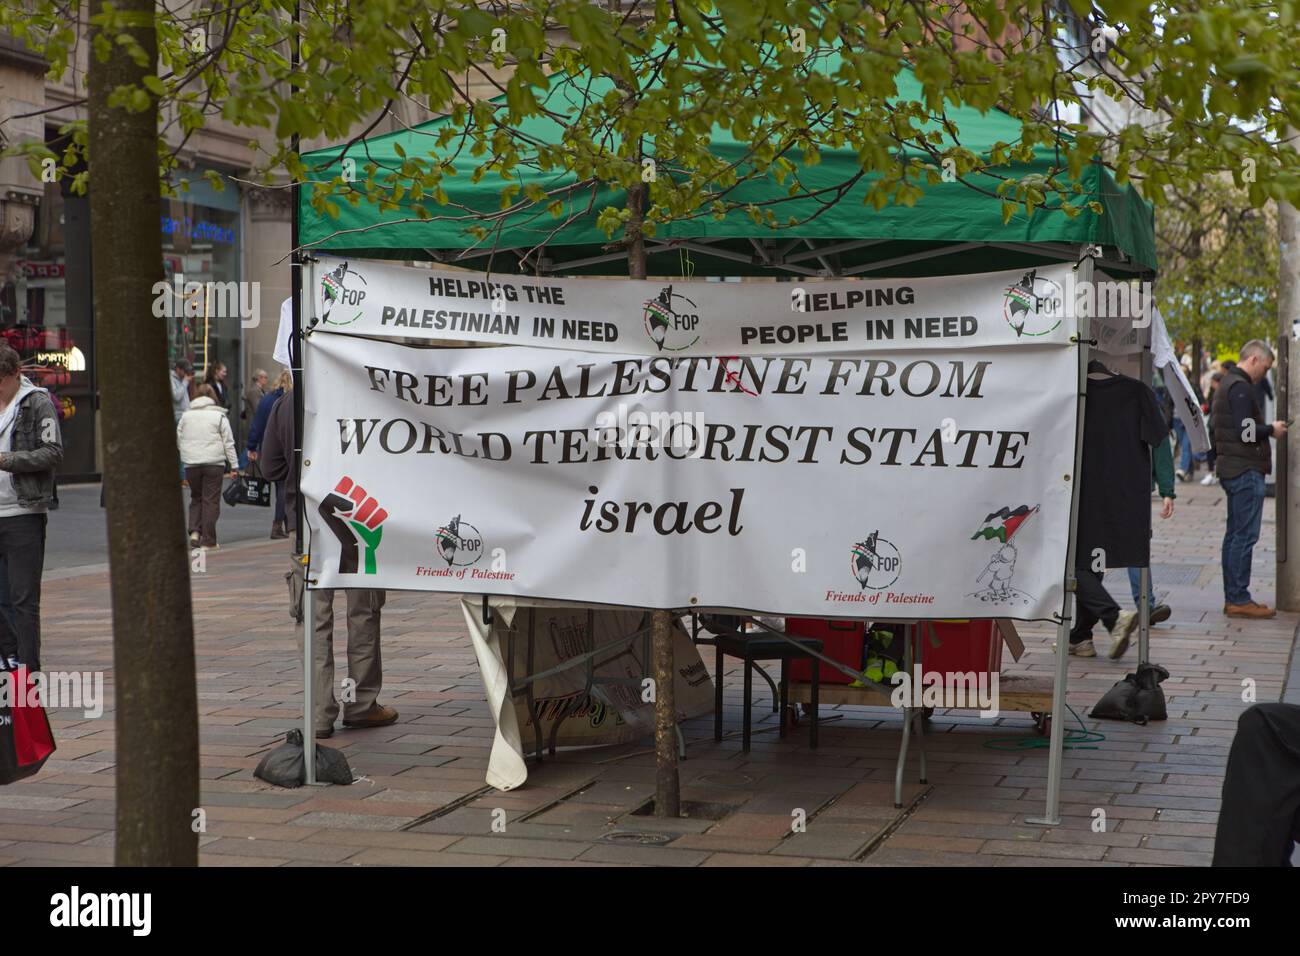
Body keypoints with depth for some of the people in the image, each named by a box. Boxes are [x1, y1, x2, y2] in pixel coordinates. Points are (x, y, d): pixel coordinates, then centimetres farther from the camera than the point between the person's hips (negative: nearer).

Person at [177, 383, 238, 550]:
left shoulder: (186, 416, 8)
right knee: (211, 500, 1)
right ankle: (208, 540, 0)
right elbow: (228, 442, -1)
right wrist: (234, 465, 2)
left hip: (191, 463, 3)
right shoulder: (219, 416, 0)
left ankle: (195, 531, 1)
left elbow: (178, 439, 13)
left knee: (196, 498, 18)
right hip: (214, 463, -3)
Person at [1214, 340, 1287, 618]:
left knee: (1235, 534, 12)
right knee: (1245, 536, -8)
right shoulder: (1241, 387, -15)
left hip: (1230, 468, 11)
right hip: (1246, 470, -11)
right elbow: (1245, 431, -23)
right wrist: (1271, 429, -6)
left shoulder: (1227, 384, 18)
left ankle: (1232, 597, 15)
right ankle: (1239, 599, -7)